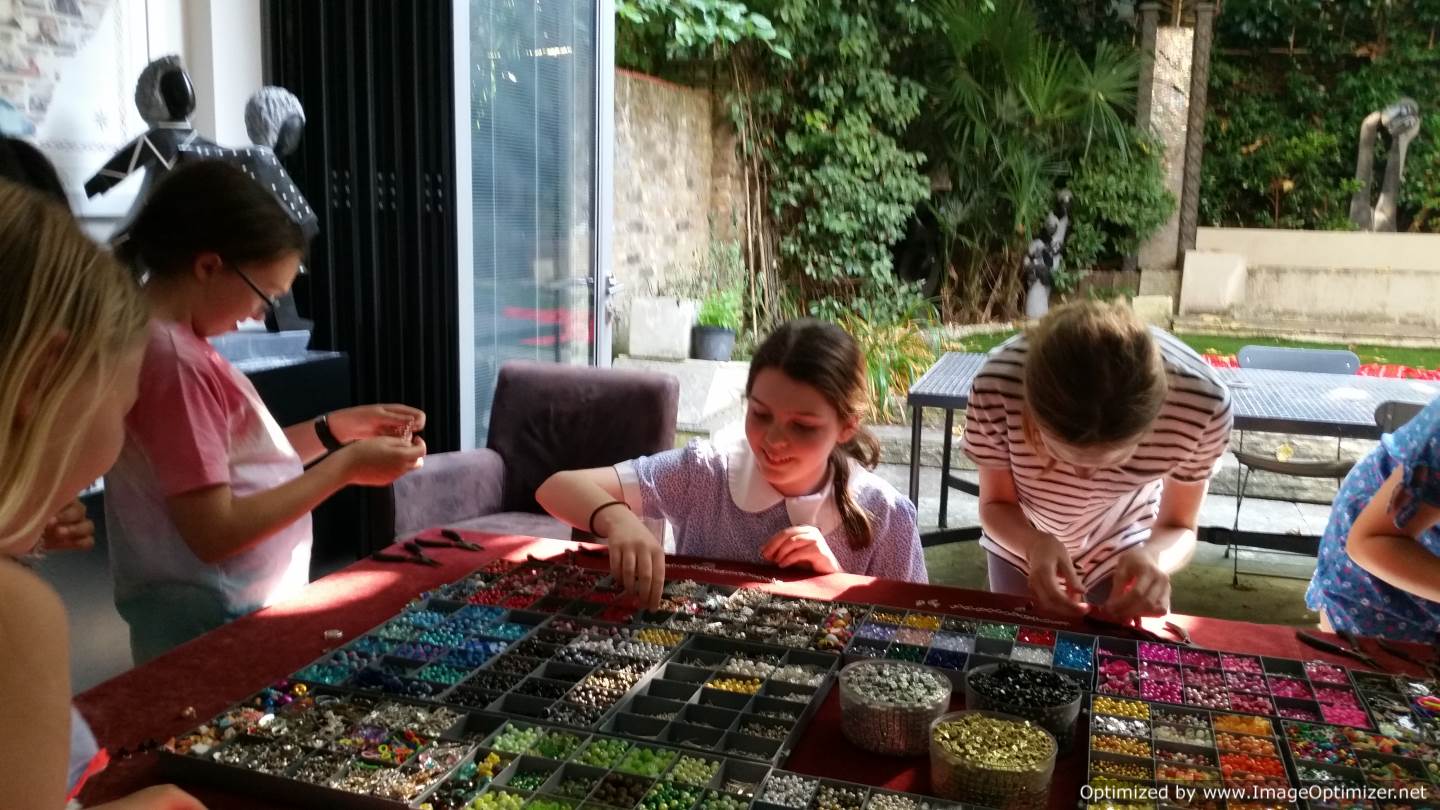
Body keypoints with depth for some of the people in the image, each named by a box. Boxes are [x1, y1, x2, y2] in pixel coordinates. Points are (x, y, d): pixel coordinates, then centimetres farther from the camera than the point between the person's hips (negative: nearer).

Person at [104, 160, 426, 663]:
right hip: (214, 631, -10)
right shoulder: (172, 360, -23)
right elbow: (215, 532, -24)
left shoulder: (168, 340, 6)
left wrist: (337, 429, 3)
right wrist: (346, 466, -19)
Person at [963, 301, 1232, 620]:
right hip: (1020, 548, 0)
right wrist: (1035, 544, -42)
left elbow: (1180, 527, -19)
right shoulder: (998, 386, -38)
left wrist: (1154, 557, -42)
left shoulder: (1201, 402, -36)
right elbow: (996, 504, -21)